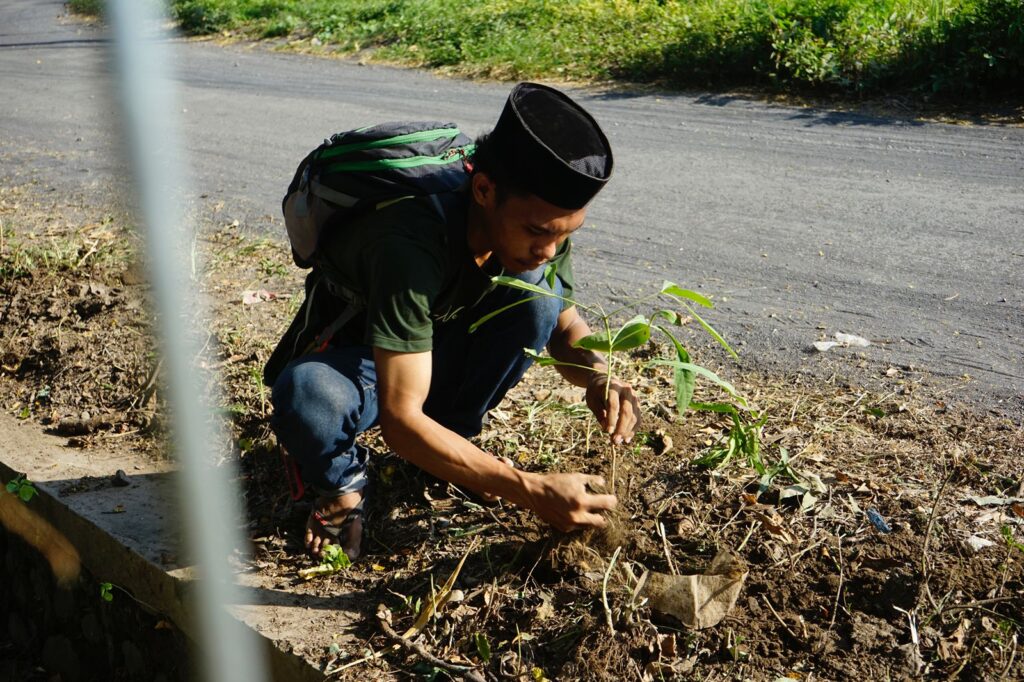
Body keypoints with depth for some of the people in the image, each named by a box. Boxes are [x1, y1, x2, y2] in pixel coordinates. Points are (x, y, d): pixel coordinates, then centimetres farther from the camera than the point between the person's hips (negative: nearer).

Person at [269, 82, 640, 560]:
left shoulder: (542, 221, -19)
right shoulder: (412, 244, -39)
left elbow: (565, 326, 0)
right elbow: (400, 421, -39)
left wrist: (598, 379, -24)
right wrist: (530, 490, -40)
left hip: (440, 354, 5)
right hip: (360, 363, -5)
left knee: (536, 291, -22)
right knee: (308, 395, -40)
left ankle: (452, 437, -1)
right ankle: (343, 482, -3)